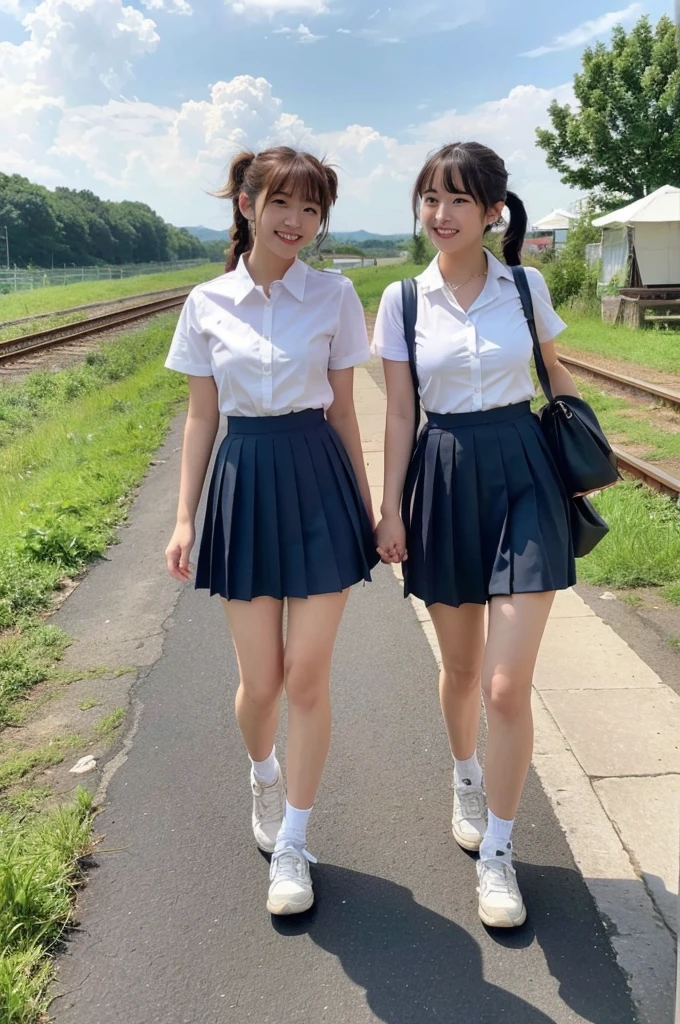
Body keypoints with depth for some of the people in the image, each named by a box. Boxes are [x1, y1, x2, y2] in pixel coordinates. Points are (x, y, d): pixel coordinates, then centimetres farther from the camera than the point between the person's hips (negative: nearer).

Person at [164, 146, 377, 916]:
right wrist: (184, 518, 3)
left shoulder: (334, 296, 1)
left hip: (318, 482, 0)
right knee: (260, 683, 6)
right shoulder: (207, 304, 3)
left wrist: (366, 506, 7)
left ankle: (291, 845, 21)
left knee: (307, 679, 1)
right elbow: (201, 417, 6)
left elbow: (343, 411, 6)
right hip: (244, 484, 1)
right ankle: (263, 772, 42)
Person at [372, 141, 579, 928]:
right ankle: (466, 779, 47)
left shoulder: (527, 287, 0)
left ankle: (496, 853, 15)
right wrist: (390, 507, -2)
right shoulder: (403, 300, 0)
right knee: (460, 667, 15)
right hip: (444, 479, 1)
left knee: (507, 685, -6)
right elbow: (399, 412, 1)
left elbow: (556, 376, 12)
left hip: (522, 476, -1)